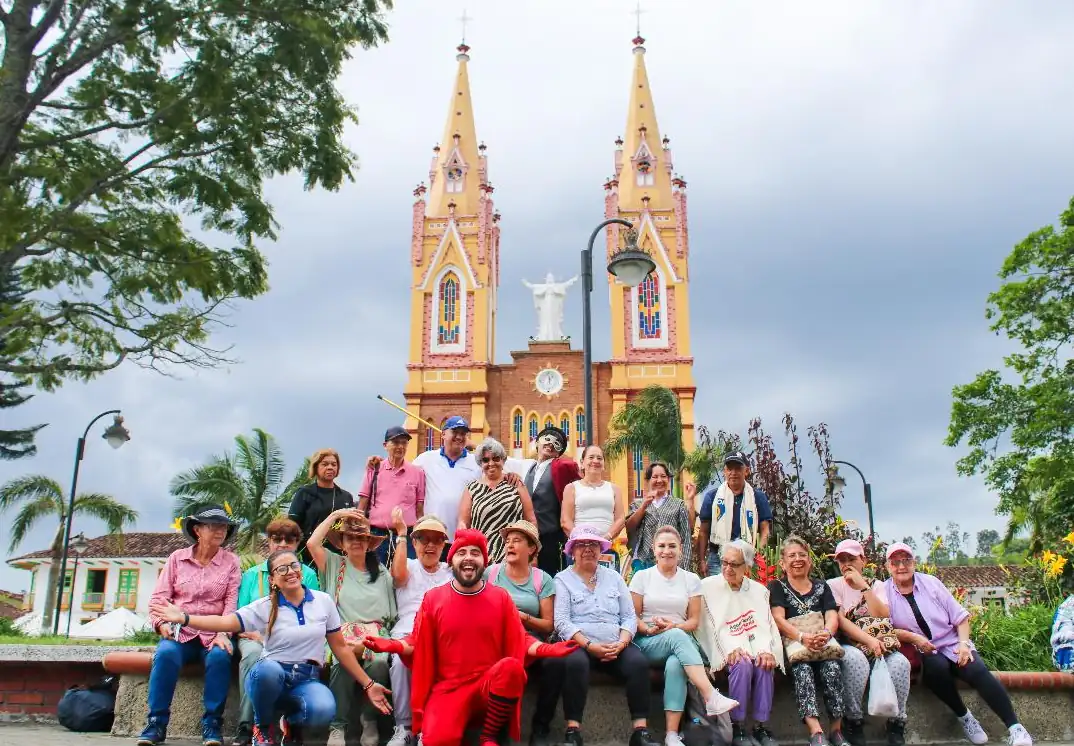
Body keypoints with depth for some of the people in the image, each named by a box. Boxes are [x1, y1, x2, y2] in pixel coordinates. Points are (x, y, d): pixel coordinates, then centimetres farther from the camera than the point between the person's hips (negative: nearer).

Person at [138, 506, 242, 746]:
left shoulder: (231, 561, 6)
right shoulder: (177, 558, 8)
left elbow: (232, 601, -3)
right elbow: (159, 596, 4)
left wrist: (223, 634, -17)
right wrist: (162, 623, -14)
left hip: (214, 633, -1)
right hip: (180, 631, 1)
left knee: (220, 656, -32)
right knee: (165, 654, -31)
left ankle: (212, 724, -21)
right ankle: (157, 723, -20)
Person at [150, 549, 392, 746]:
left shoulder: (324, 601, 3)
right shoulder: (264, 607, -1)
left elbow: (340, 647, 8)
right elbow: (225, 622, -14)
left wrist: (368, 685, 6)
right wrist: (184, 618, -30)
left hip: (307, 680, 1)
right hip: (271, 677, -1)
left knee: (324, 710, -35)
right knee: (268, 668, -38)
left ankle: (292, 723, 5)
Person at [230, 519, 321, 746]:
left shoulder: (308, 574, 14)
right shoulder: (252, 574, 19)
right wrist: (258, 636, -11)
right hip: (255, 636, 1)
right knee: (253, 654, -34)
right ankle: (245, 726, -29)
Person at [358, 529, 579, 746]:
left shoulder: (500, 597, 4)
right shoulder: (433, 598, 4)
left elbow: (518, 640, 7)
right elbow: (418, 644, 8)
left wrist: (546, 649, -11)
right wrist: (392, 645, -11)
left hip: (491, 686, 1)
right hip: (449, 688, -1)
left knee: (511, 666, -34)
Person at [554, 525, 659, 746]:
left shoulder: (614, 577, 18)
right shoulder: (563, 579, 7)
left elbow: (630, 617, 10)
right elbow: (562, 621, -5)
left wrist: (621, 643, -10)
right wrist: (589, 646, -18)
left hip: (616, 646, 3)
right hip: (579, 644, -3)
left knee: (639, 661, -27)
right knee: (575, 662, -37)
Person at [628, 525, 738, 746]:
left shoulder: (691, 579, 11)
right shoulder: (642, 576, 8)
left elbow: (694, 621, 7)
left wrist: (673, 626, -13)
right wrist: (649, 630, -16)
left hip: (681, 640, 1)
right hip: (648, 643, -1)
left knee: (675, 665, -36)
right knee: (677, 637, -37)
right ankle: (712, 698, -46)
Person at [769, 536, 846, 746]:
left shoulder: (821, 586, 20)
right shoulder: (777, 587, 12)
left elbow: (832, 616, 6)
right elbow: (778, 619, -3)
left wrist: (826, 633, -19)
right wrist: (803, 637, -22)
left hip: (821, 645, 2)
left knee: (832, 667, -30)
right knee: (802, 669, -33)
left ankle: (836, 729, -23)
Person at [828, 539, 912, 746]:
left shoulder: (877, 585, 12)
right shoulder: (833, 585, 3)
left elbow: (882, 618, -6)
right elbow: (840, 620, -11)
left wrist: (864, 586, -11)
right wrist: (869, 640, -24)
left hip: (878, 644, 3)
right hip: (848, 646, -3)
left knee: (900, 662, -30)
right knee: (857, 659, -38)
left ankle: (897, 722, -14)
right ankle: (853, 721, -23)